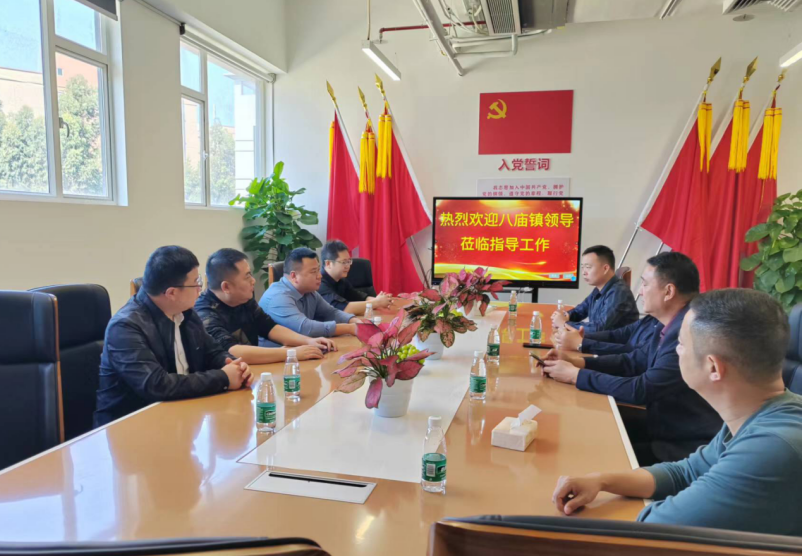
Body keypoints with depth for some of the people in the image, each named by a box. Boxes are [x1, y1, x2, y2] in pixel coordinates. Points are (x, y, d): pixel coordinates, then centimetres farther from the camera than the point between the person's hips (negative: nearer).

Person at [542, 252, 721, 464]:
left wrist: (575, 375, -19)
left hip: (687, 446, -8)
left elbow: (641, 390, -28)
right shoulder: (675, 325, 3)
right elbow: (634, 361, 11)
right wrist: (577, 361, -3)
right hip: (667, 425, 8)